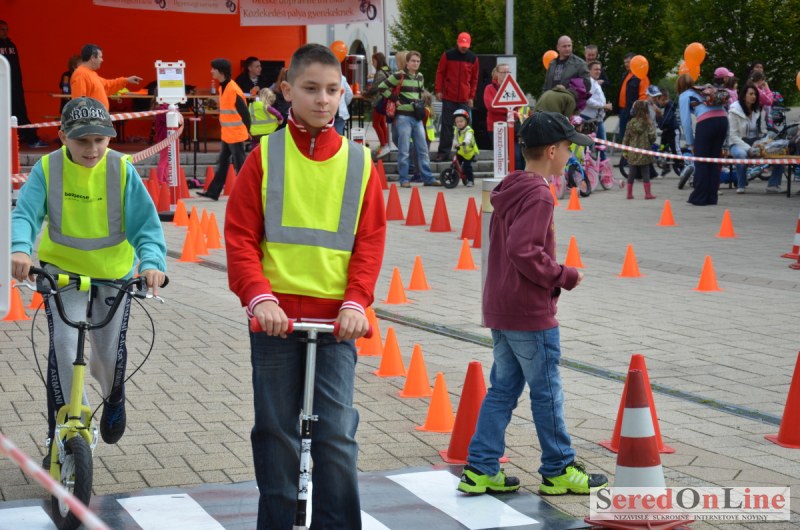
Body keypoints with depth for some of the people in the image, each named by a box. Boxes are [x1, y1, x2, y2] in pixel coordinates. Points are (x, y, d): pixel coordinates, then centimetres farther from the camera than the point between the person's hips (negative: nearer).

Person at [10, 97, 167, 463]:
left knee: (110, 350, 4)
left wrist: (152, 262, -36)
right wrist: (20, 249, -43)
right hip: (62, 268, 0)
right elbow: (25, 214, -22)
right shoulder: (47, 168, -14)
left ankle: (113, 396, 41)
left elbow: (145, 223, -17)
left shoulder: (122, 169, -15)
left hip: (114, 271, 0)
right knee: (64, 344, -15)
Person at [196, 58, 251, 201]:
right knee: (222, 163, 13)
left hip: (236, 134, -9)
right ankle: (213, 192, 18)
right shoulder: (222, 87, 9)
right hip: (226, 134, 9)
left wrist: (248, 130, -14)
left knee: (239, 164, -2)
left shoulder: (233, 90, -20)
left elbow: (244, 111, -18)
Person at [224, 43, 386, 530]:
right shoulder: (266, 156, 1)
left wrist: (356, 303, -9)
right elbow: (240, 237, -2)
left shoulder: (359, 162, 5)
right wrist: (259, 296, -15)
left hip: (335, 322, 1)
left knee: (338, 434, -3)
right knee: (277, 434, 7)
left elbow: (370, 241, 3)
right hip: (276, 318, 0)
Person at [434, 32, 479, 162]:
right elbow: (440, 73, 5)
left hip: (465, 99, 1)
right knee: (447, 125, 1)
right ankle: (443, 152, 4)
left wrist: (472, 96, 4)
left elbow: (474, 78, 9)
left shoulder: (473, 58, 5)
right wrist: (439, 90, -2)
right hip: (449, 97, -1)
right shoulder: (448, 55, 1)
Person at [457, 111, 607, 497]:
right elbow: (524, 252, -26)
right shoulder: (537, 195, -17)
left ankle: (480, 469, 12)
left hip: (501, 311, 9)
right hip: (531, 313, -9)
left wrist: (555, 276, 14)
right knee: (547, 393, 3)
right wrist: (565, 276, -14)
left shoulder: (509, 191, 13)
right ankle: (558, 471, 13)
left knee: (502, 389, 12)